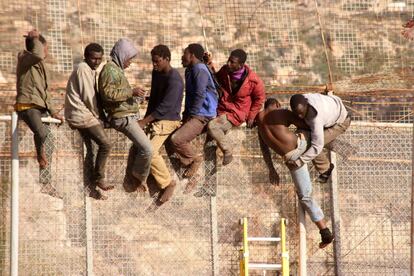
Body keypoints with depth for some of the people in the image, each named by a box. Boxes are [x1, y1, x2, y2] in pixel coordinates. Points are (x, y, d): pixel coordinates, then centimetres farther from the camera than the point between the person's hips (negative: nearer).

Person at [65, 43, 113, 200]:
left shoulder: (90, 70, 17)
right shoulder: (83, 69, -13)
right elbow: (88, 96, -16)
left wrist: (97, 114, 9)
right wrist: (98, 115, -7)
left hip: (83, 115, 10)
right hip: (82, 114, -10)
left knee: (90, 150, 10)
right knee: (105, 144, -12)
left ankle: (91, 187, 13)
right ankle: (99, 178, -5)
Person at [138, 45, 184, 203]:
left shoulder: (174, 80, -19)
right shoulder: (156, 73, 8)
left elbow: (165, 107, -23)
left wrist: (145, 122, -22)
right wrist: (146, 118, 5)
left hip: (168, 120, -9)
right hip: (155, 118, 9)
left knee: (150, 151, -23)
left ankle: (168, 183, -8)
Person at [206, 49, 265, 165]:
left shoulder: (253, 80, -19)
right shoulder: (225, 70, -4)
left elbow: (259, 98, -1)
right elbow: (215, 79, 19)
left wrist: (251, 116, -2)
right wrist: (209, 64, 2)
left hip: (236, 114, -7)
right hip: (221, 110, 7)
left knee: (212, 126, -28)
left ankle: (227, 151, -11)